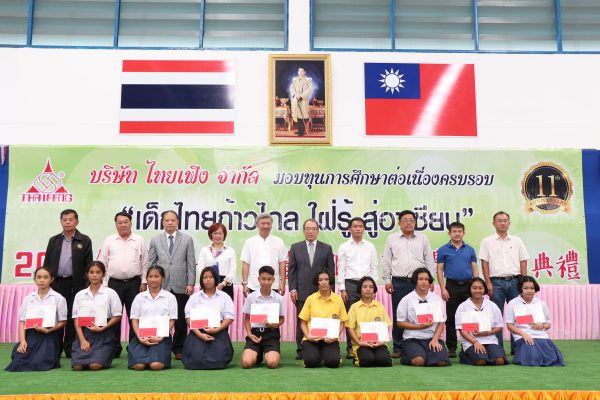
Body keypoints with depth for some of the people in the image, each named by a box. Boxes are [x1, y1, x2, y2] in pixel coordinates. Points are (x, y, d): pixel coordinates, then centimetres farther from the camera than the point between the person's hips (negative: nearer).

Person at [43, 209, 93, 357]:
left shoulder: (84, 241, 3)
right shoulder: (54, 240, 12)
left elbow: (88, 264, 0)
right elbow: (47, 263, 11)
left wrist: (86, 285, -5)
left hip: (75, 284, -2)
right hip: (56, 283, 2)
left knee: (72, 317, 1)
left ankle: (70, 348, 9)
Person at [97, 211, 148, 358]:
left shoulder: (139, 240, 5)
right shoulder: (109, 241, 7)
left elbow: (145, 263, 5)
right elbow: (102, 263, 6)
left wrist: (144, 281, -1)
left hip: (134, 283, 0)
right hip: (114, 283, 1)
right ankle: (114, 348, 12)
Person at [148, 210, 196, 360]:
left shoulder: (187, 240, 6)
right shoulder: (155, 240, 9)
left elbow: (191, 263, 3)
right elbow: (151, 263, 9)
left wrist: (191, 283, -3)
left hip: (181, 286, 0)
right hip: (162, 286, 1)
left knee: (181, 319, 3)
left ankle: (179, 348, 14)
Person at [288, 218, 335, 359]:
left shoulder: (326, 248, 8)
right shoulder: (295, 247, 9)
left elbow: (331, 271, 7)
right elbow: (292, 270, 7)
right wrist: (292, 289, -2)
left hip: (321, 292, 0)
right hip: (302, 292, 0)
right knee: (301, 321, 2)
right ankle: (301, 349, 10)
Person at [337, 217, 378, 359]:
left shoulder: (370, 247, 10)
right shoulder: (344, 247, 6)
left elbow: (374, 268, 11)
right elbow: (341, 269, 3)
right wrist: (342, 289, -3)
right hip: (350, 284, -1)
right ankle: (350, 348, 5)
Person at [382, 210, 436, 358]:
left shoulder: (422, 239, 10)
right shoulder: (392, 239, 8)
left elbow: (429, 261, 10)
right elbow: (386, 261, 7)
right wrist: (387, 280, 2)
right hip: (399, 283, 0)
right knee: (398, 316, 2)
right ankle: (398, 347, 10)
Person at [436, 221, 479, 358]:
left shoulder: (470, 250, 9)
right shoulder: (443, 250, 2)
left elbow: (475, 269, 8)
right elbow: (440, 270, 0)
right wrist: (443, 288, -9)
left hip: (468, 285, 2)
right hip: (452, 286, -2)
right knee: (451, 318, 2)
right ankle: (451, 347, 9)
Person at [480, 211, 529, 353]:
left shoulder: (517, 241, 12)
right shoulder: (487, 242, 4)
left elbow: (523, 262, 9)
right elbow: (484, 263, 0)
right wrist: (488, 283, -8)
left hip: (514, 281, 2)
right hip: (497, 282, -2)